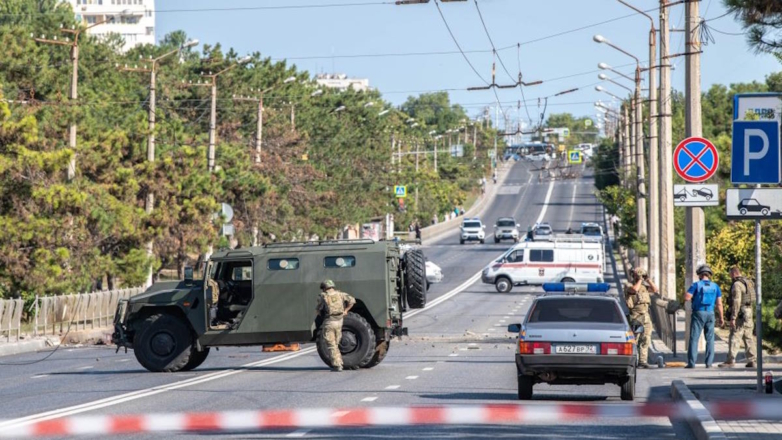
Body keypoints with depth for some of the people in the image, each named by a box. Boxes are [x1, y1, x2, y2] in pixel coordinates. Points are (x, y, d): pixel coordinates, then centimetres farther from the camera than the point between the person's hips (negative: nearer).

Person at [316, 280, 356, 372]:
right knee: (335, 344, 18)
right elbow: (352, 300, 4)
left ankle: (337, 365, -4)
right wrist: (346, 310, 11)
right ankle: (339, 363, 16)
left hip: (329, 322, -5)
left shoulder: (323, 296, -3)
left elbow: (319, 310, 2)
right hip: (339, 321, 5)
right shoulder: (339, 294, 6)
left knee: (331, 345, 1)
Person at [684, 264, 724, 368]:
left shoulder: (696, 285, -4)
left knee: (694, 338, -2)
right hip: (710, 314, 3)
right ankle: (709, 363, 3)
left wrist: (692, 297, 10)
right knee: (710, 339, 9)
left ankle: (691, 362, -8)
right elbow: (719, 303, 4)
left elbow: (686, 297, -12)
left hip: (698, 313, -3)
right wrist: (721, 318, 10)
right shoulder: (715, 286, 6)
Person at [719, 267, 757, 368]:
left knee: (734, 337, -10)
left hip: (740, 314, -9)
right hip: (749, 313, 9)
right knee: (749, 337, 10)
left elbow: (736, 302, -21)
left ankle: (730, 361, -14)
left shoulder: (737, 285, -13)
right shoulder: (748, 283, 16)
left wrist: (733, 318, -22)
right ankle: (751, 360, 9)